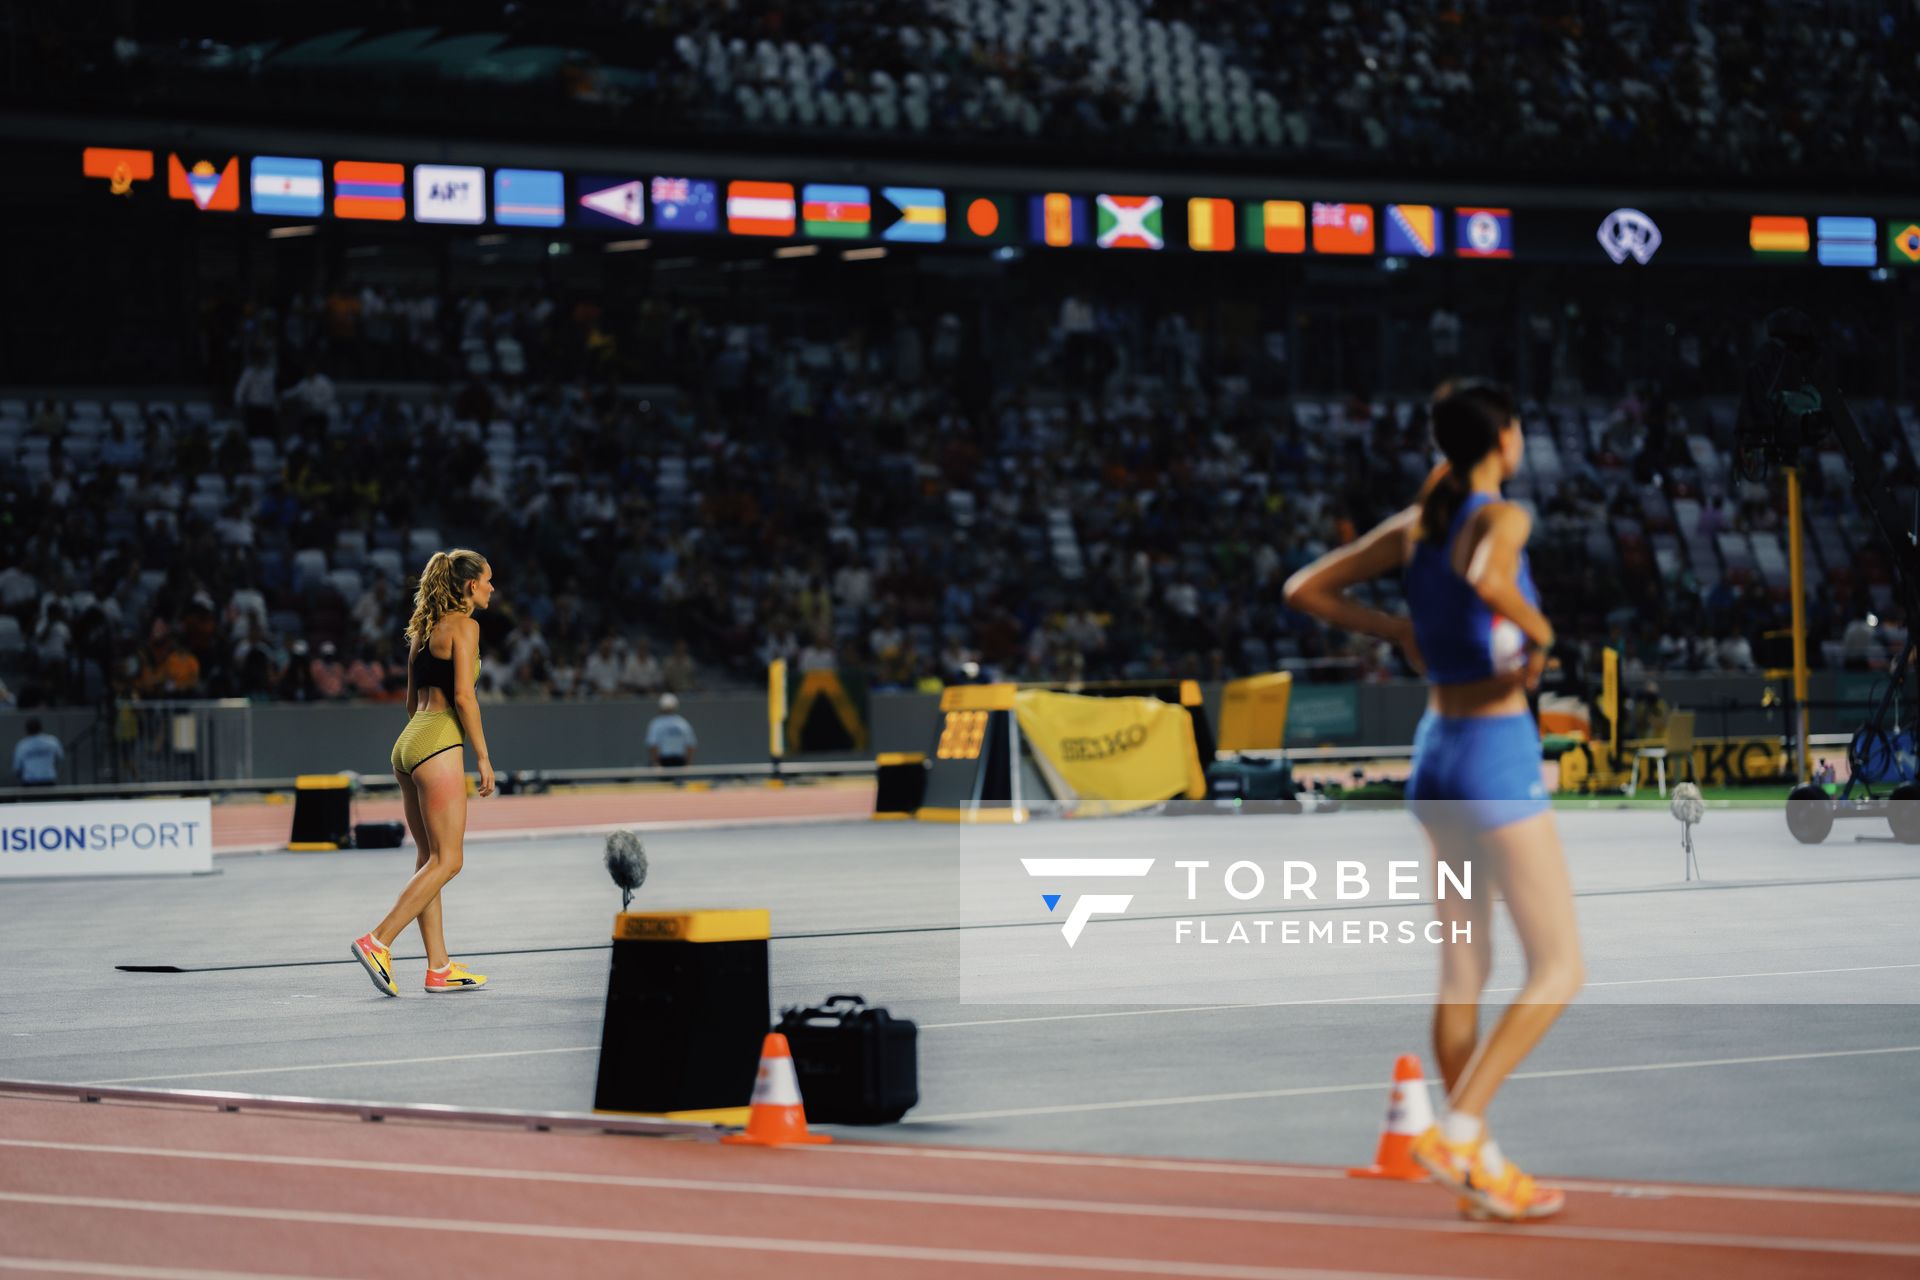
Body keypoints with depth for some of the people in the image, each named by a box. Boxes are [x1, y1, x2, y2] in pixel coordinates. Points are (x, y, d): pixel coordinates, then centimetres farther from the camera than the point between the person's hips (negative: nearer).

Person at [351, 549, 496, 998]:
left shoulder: (424, 629, 19)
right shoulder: (463, 625, -6)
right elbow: (463, 696, -14)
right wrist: (483, 756, -10)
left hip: (410, 742, 9)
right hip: (439, 745, -9)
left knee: (431, 859, 9)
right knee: (446, 861, -6)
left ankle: (439, 968, 9)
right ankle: (378, 942, -14)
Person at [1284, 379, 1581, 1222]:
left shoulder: (1413, 526, 8)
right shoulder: (1502, 518, -12)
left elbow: (1306, 589, 11)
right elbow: (1487, 580, -35)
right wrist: (1539, 630, -16)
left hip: (1437, 750, 8)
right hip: (1497, 752, -8)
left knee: (1462, 973, 11)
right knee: (1558, 970, -2)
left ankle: (1482, 1164, 16)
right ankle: (1457, 1130, -13)